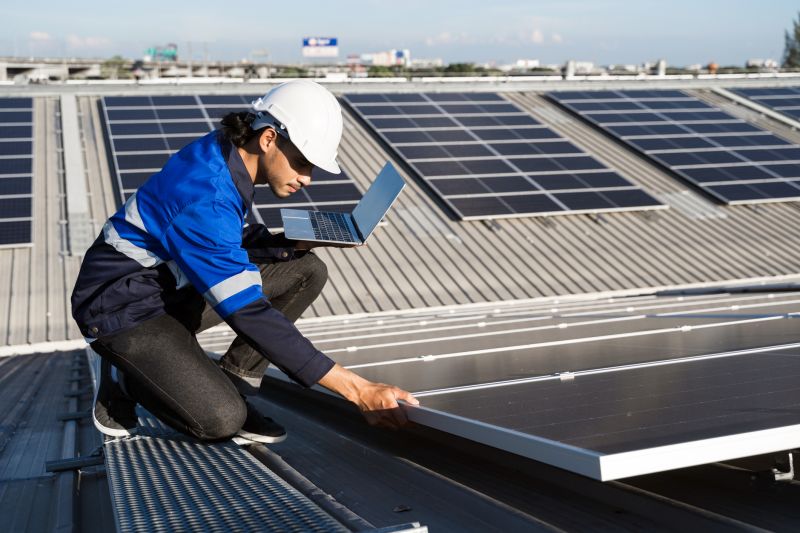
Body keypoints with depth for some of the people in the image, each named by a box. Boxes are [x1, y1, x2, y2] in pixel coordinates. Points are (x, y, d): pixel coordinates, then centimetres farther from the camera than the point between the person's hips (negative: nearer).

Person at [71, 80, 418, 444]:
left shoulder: (226, 155, -5)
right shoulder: (205, 201, -32)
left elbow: (234, 248, 11)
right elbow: (250, 313, -35)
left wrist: (295, 243, -11)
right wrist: (356, 390, -37)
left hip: (175, 287, 9)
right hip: (124, 306, -9)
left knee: (307, 270, -2)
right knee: (221, 420, -25)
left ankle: (229, 386, 2)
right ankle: (124, 378, 3)